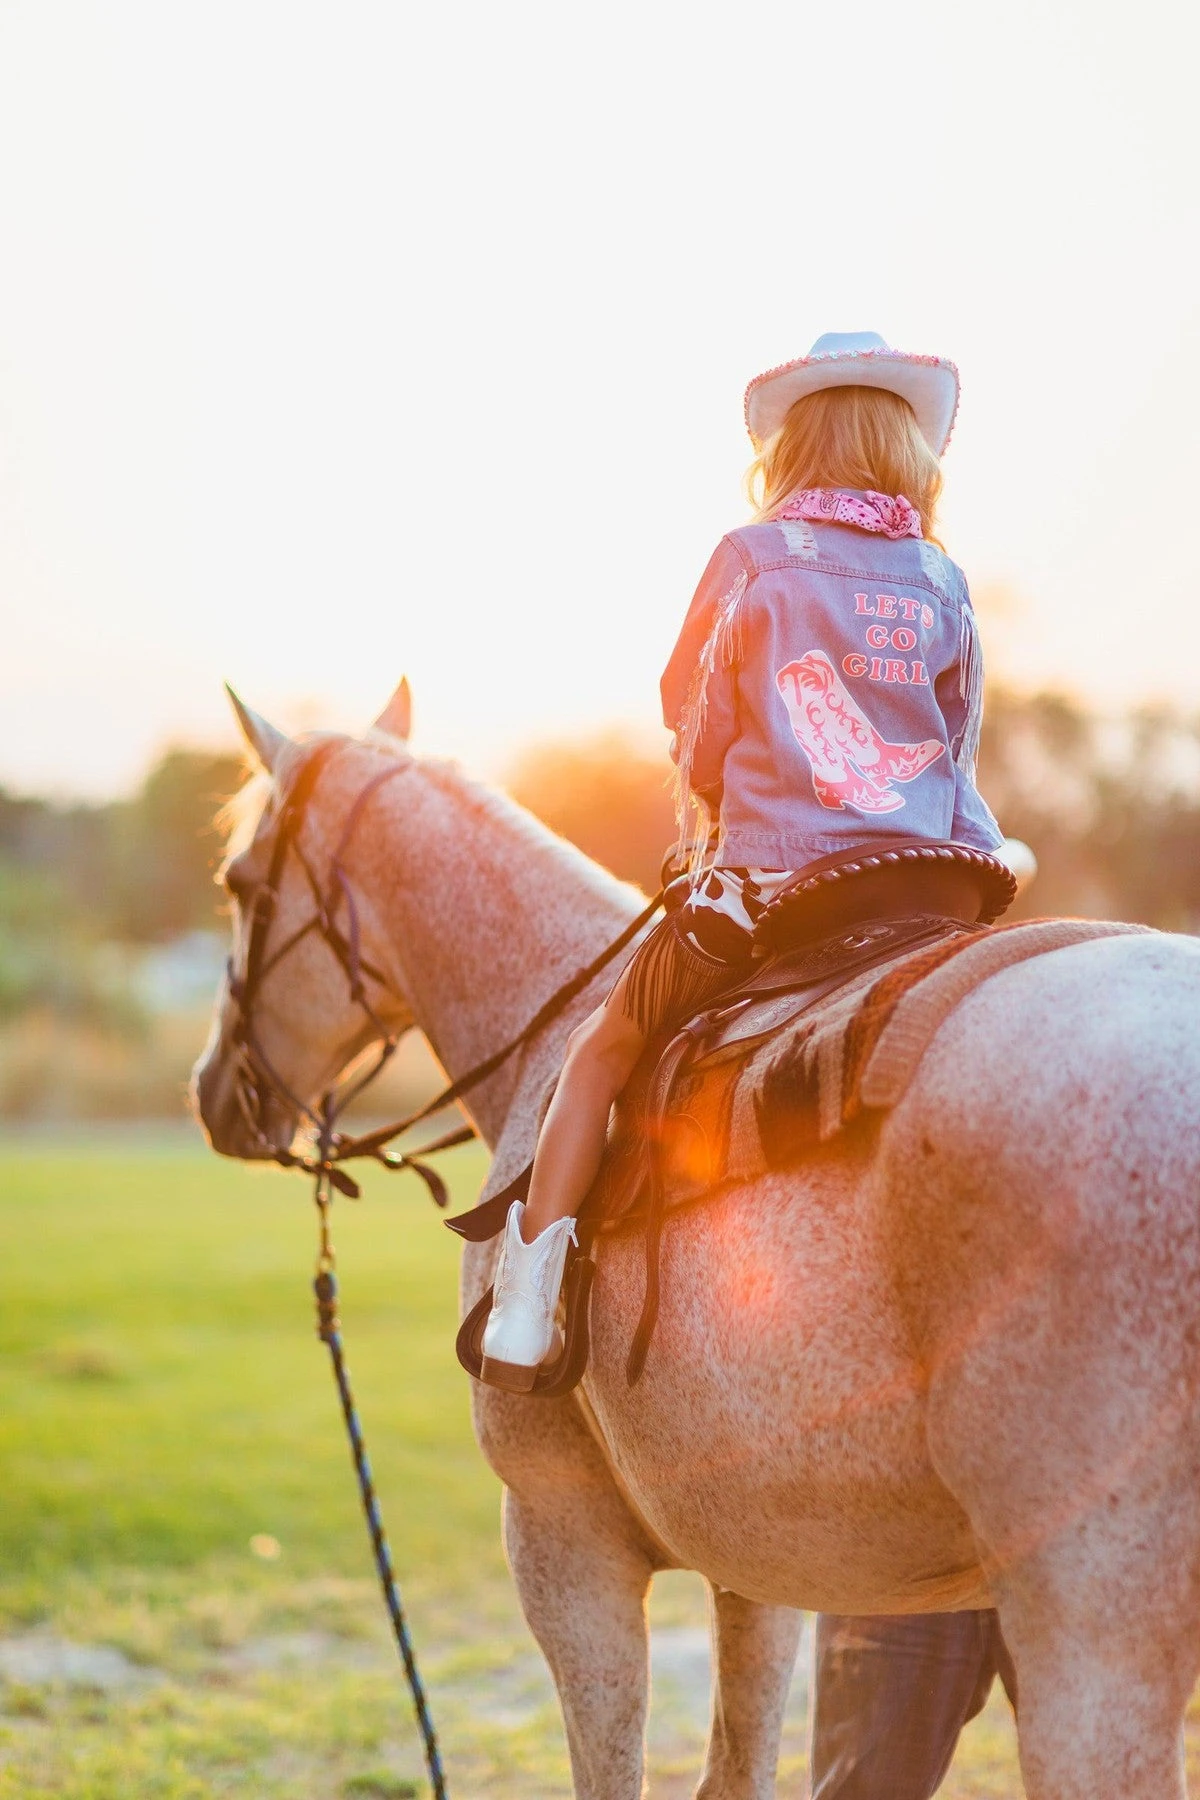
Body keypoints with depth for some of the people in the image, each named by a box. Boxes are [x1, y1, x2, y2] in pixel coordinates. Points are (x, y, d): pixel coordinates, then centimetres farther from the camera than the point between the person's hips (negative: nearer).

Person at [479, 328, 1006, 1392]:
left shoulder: (750, 562, -1)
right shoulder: (945, 587, 7)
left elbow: (700, 750, 4)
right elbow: (956, 767, 12)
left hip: (759, 897, -3)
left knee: (603, 1051, 14)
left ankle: (525, 1314, 5)